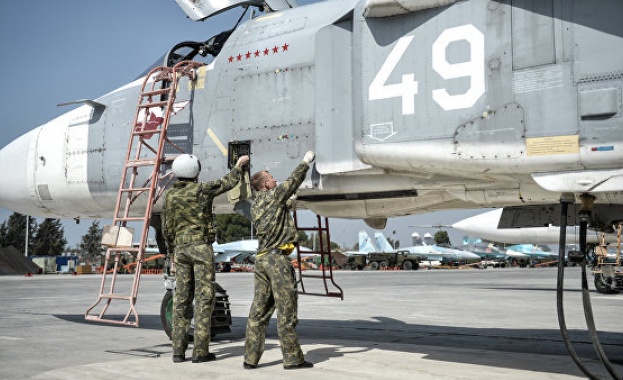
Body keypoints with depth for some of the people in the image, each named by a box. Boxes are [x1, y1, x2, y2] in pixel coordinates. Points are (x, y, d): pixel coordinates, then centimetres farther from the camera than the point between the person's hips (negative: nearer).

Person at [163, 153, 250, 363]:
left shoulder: (170, 195, 7)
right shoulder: (202, 189, -6)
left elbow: (167, 228, 11)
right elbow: (228, 182, 10)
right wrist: (238, 166, 27)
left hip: (180, 249, 5)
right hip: (201, 246, -5)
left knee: (181, 297, 7)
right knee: (204, 297, -3)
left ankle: (179, 350, 8)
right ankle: (200, 351, -4)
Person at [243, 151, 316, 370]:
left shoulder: (255, 208, 18)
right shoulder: (272, 196, -3)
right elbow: (293, 181, 5)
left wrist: (287, 205, 32)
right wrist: (306, 162, 16)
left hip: (261, 260, 8)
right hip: (277, 258, -8)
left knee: (259, 310, 8)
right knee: (286, 310, -4)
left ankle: (250, 358, 10)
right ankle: (292, 358, 0)